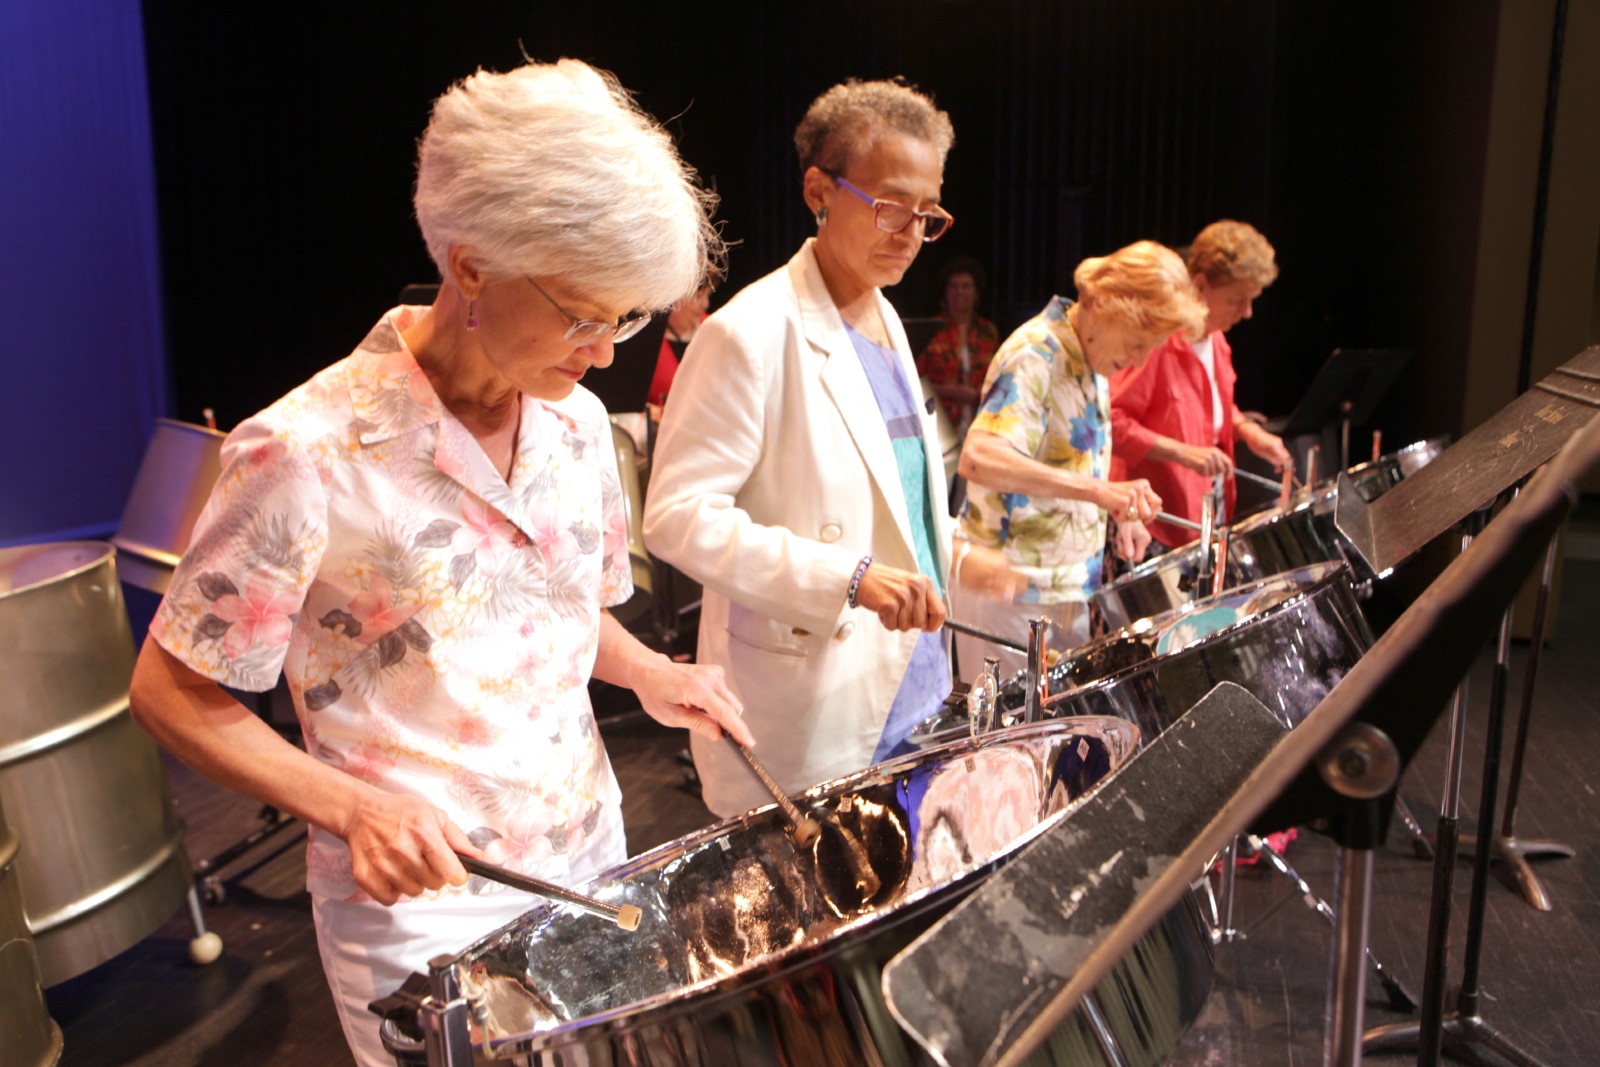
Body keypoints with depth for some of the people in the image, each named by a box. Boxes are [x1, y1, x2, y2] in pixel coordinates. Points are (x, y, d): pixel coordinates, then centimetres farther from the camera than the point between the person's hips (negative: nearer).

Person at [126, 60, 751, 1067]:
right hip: (424, 906, -6)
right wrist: (353, 805, -24)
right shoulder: (308, 455, -22)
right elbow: (172, 691, -12)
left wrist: (652, 673, -7)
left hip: (589, 862, 6)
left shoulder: (576, 423, -2)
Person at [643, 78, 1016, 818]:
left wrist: (951, 555, 9)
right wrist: (848, 576, -27)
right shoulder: (753, 333, -16)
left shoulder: (885, 322, 12)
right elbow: (677, 517, -21)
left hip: (910, 690, 8)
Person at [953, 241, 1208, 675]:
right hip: (1011, 591, -9)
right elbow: (978, 457, -37)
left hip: (1067, 585, 9)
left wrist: (1119, 511, 5)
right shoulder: (1034, 357, -20)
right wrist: (1099, 490, -44)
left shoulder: (1092, 356, 7)